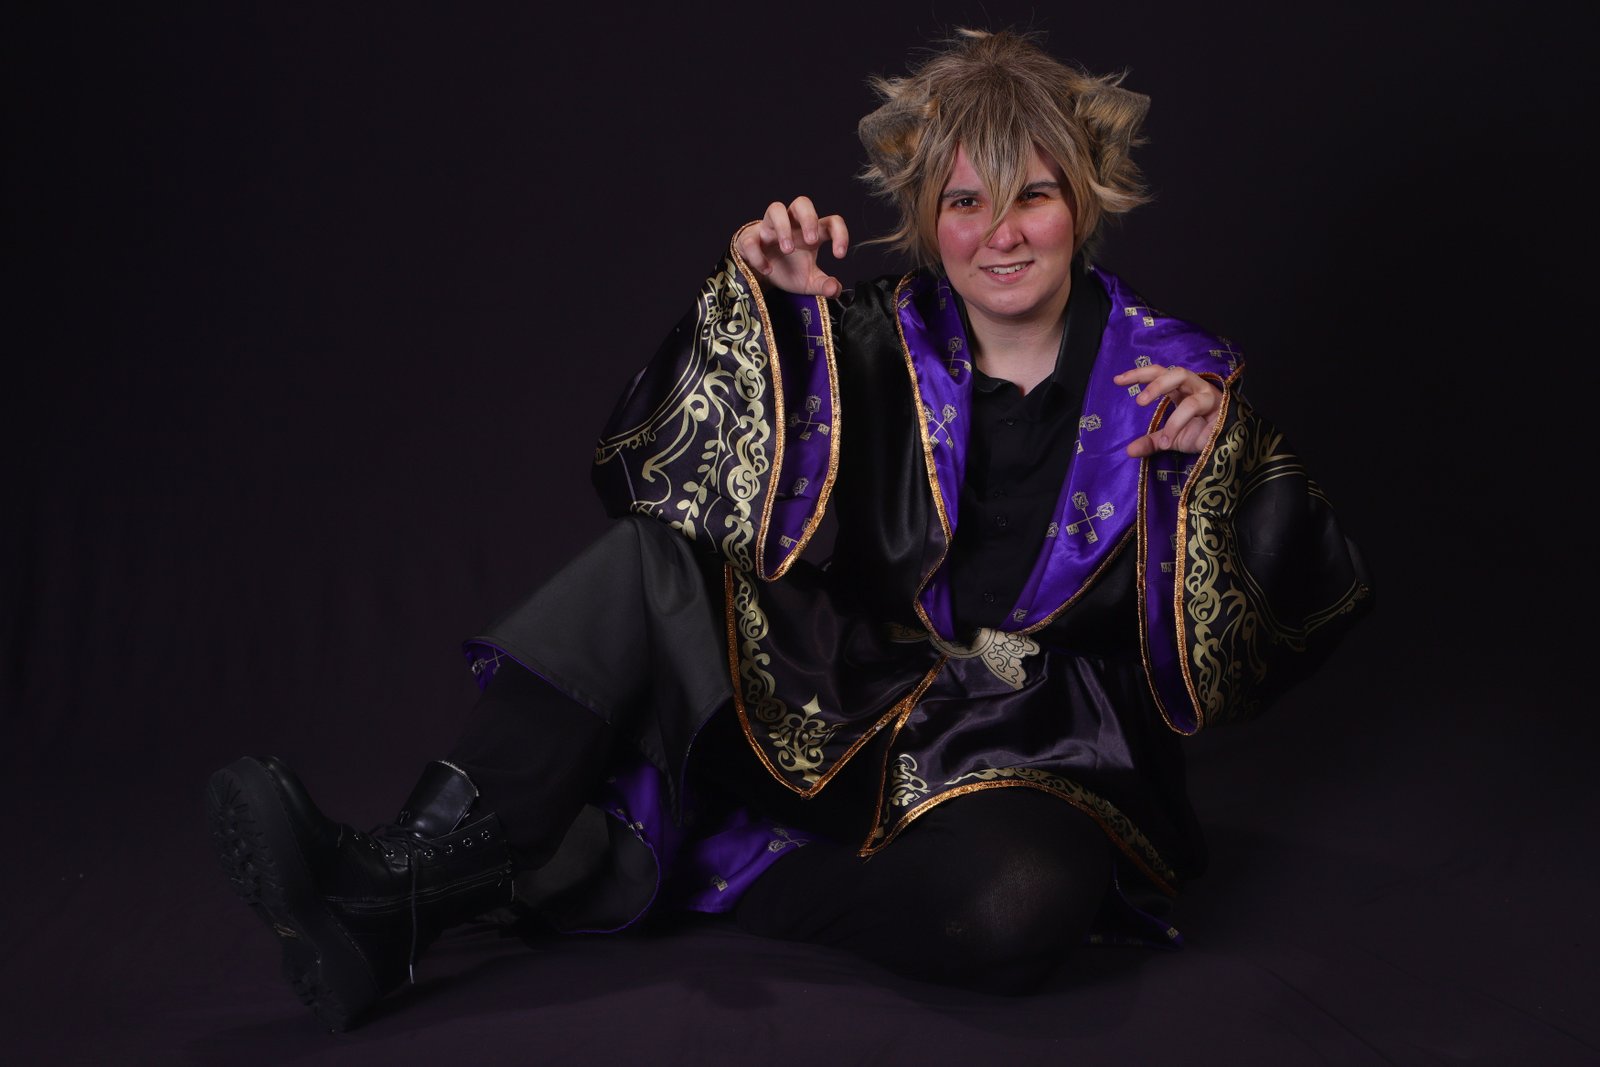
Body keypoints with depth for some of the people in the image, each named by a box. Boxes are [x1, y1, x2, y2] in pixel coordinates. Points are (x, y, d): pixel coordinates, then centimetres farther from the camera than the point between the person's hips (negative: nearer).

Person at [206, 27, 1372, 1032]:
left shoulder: (1170, 378, -1)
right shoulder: (878, 347, 3)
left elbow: (1313, 615, -6)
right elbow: (652, 477, -5)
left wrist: (1222, 458, -22)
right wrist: (758, 307, -16)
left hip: (1031, 763, -2)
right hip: (835, 715, 2)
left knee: (1014, 907, -37)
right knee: (650, 564, -20)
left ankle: (602, 868, -26)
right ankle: (419, 865, -31)